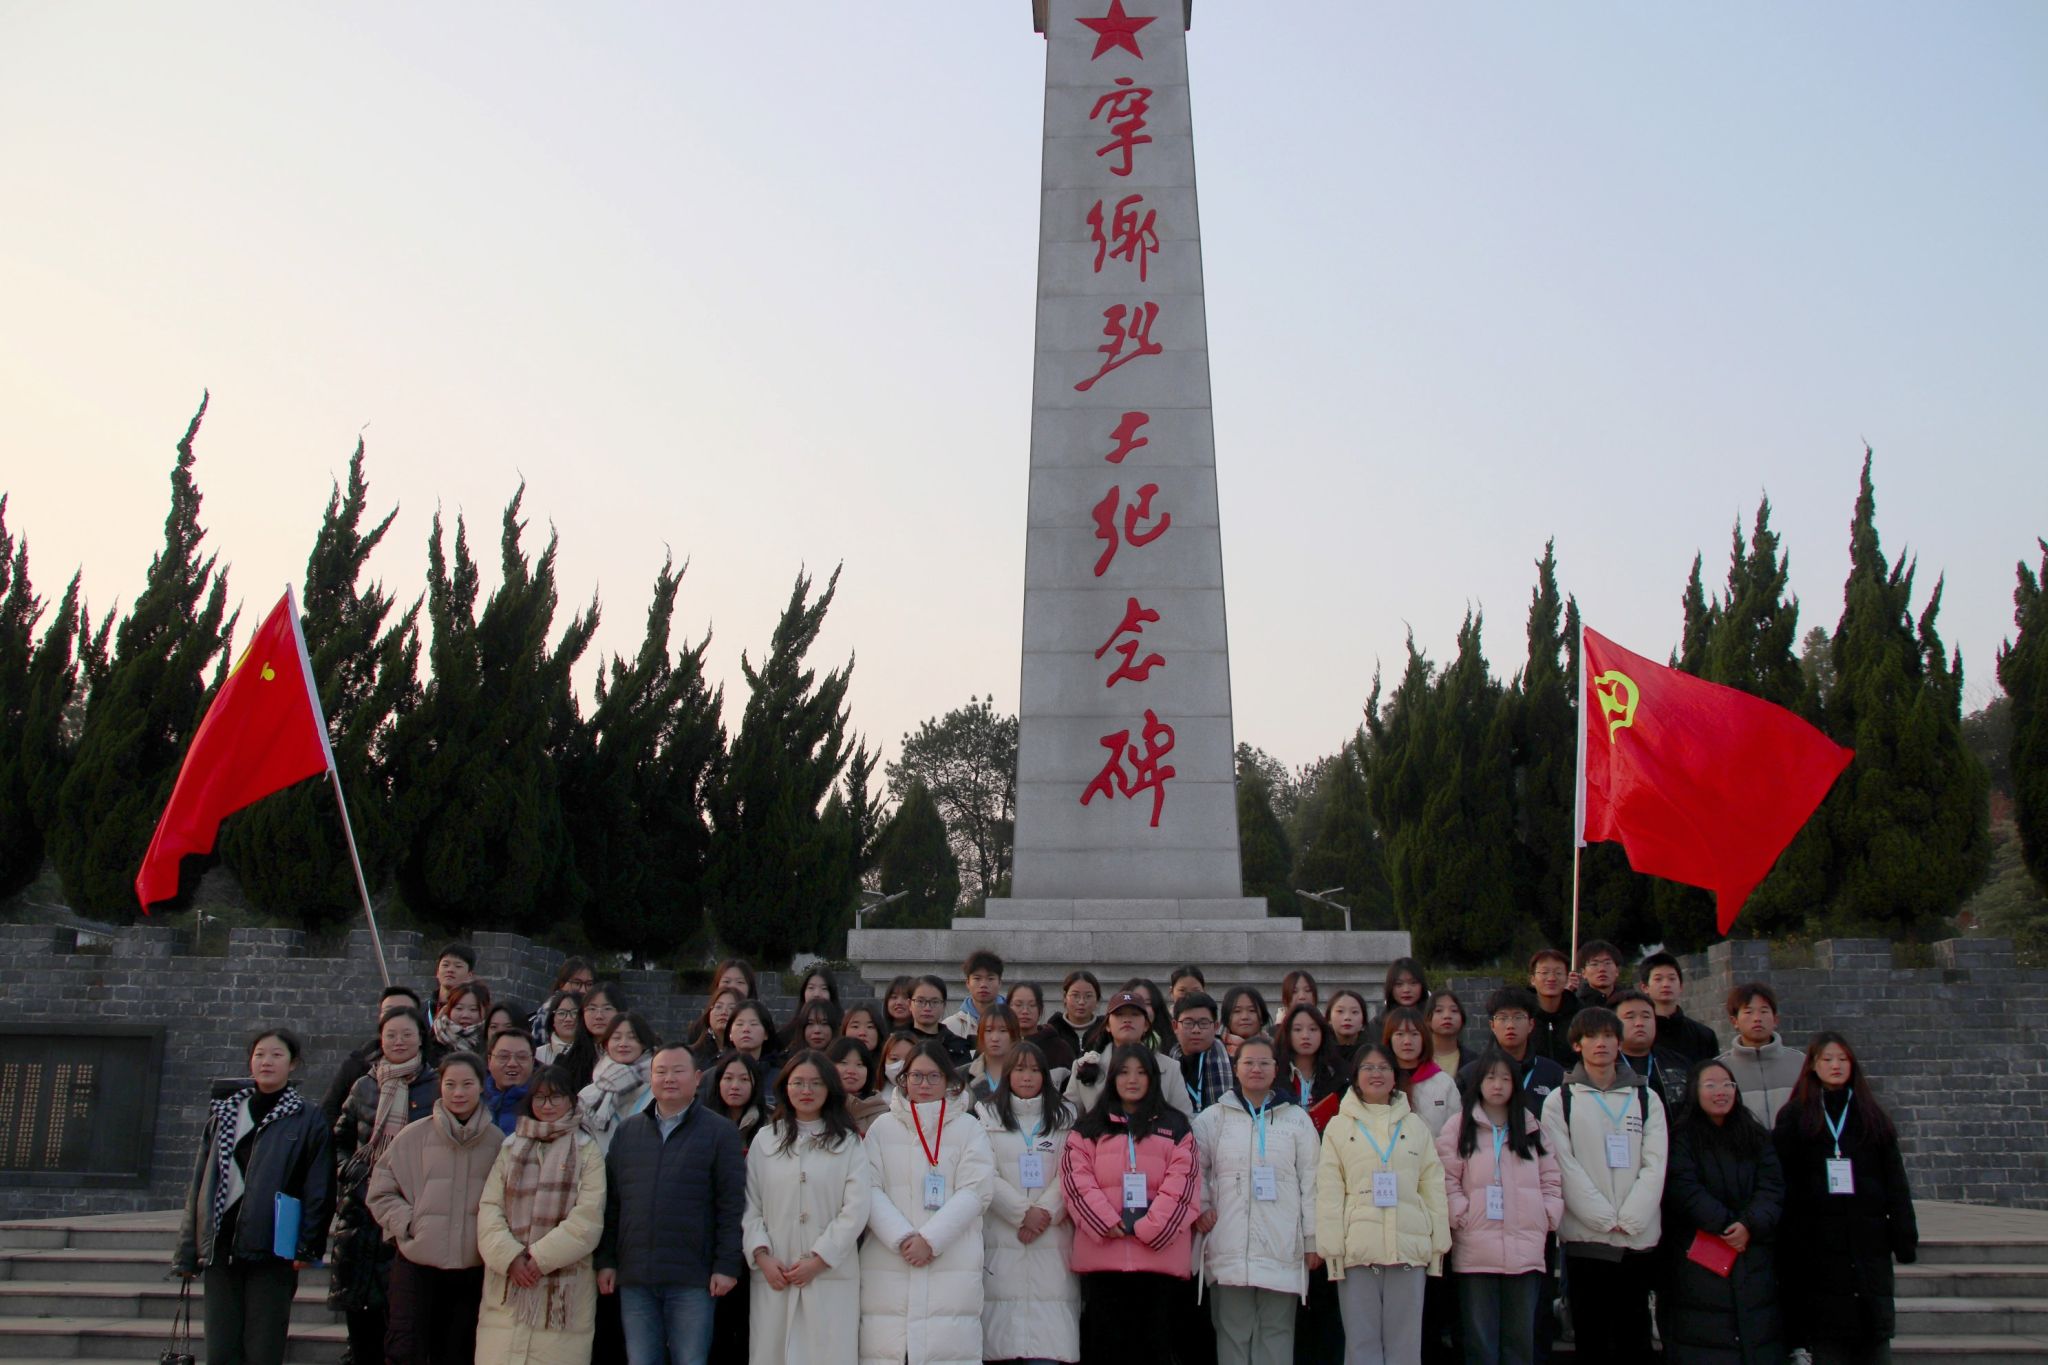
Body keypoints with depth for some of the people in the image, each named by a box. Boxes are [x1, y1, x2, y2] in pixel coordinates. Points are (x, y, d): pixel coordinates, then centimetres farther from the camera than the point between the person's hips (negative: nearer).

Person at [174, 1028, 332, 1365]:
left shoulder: (309, 1119, 1)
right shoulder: (224, 1113, 13)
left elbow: (318, 1189, -3)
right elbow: (199, 1183, 13)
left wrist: (307, 1247, -11)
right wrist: (187, 1251, 9)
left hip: (272, 1249, -4)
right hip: (221, 1246, 4)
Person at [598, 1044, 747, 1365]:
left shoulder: (720, 1131, 0)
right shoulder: (627, 1131, 13)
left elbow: (732, 1205, -4)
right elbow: (611, 1202, 12)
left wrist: (727, 1266, -10)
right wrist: (606, 1261, 7)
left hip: (692, 1279, -4)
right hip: (634, 1278, 4)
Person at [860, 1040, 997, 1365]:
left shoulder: (968, 1127, 9)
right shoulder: (883, 1127, 12)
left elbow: (977, 1190, 0)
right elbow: (869, 1189, 4)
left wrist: (930, 1239, -8)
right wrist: (902, 1238, -10)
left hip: (952, 1268, -1)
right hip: (888, 1269, 1)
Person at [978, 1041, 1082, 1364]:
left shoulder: (1065, 1117, 12)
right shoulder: (988, 1117, 8)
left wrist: (1044, 1214, -10)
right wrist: (1023, 1213, -9)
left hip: (1052, 1238, 1)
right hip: (1001, 1237, -1)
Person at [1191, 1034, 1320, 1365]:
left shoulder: (1297, 1119, 7)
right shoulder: (1213, 1118, 6)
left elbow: (1310, 1182, 6)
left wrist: (1313, 1239, 4)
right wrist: (1200, 1208, -6)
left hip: (1282, 1249, 0)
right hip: (1229, 1248, 0)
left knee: (1276, 1332, 4)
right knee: (1233, 1332, 3)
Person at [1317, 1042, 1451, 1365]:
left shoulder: (1415, 1126, 13)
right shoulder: (1339, 1127, 7)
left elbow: (1433, 1187, 11)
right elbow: (1328, 1192, 1)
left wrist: (1439, 1245, 5)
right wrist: (1332, 1249, -6)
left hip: (1410, 1249, 1)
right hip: (1357, 1250, -1)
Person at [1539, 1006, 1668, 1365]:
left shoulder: (1645, 1099, 9)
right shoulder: (1560, 1101, 2)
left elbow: (1655, 1164, 1)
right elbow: (1565, 1167, -5)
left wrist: (1629, 1219, -10)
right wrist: (1606, 1219, -13)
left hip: (1640, 1237, 2)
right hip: (1585, 1237, -2)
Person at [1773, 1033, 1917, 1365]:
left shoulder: (1873, 1119, 12)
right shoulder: (1794, 1117, 5)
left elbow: (1896, 1184, 10)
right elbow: (1781, 1184, 0)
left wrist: (1905, 1238, 2)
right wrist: (1786, 1248, -6)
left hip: (1868, 1240, 2)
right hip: (1816, 1247, -2)